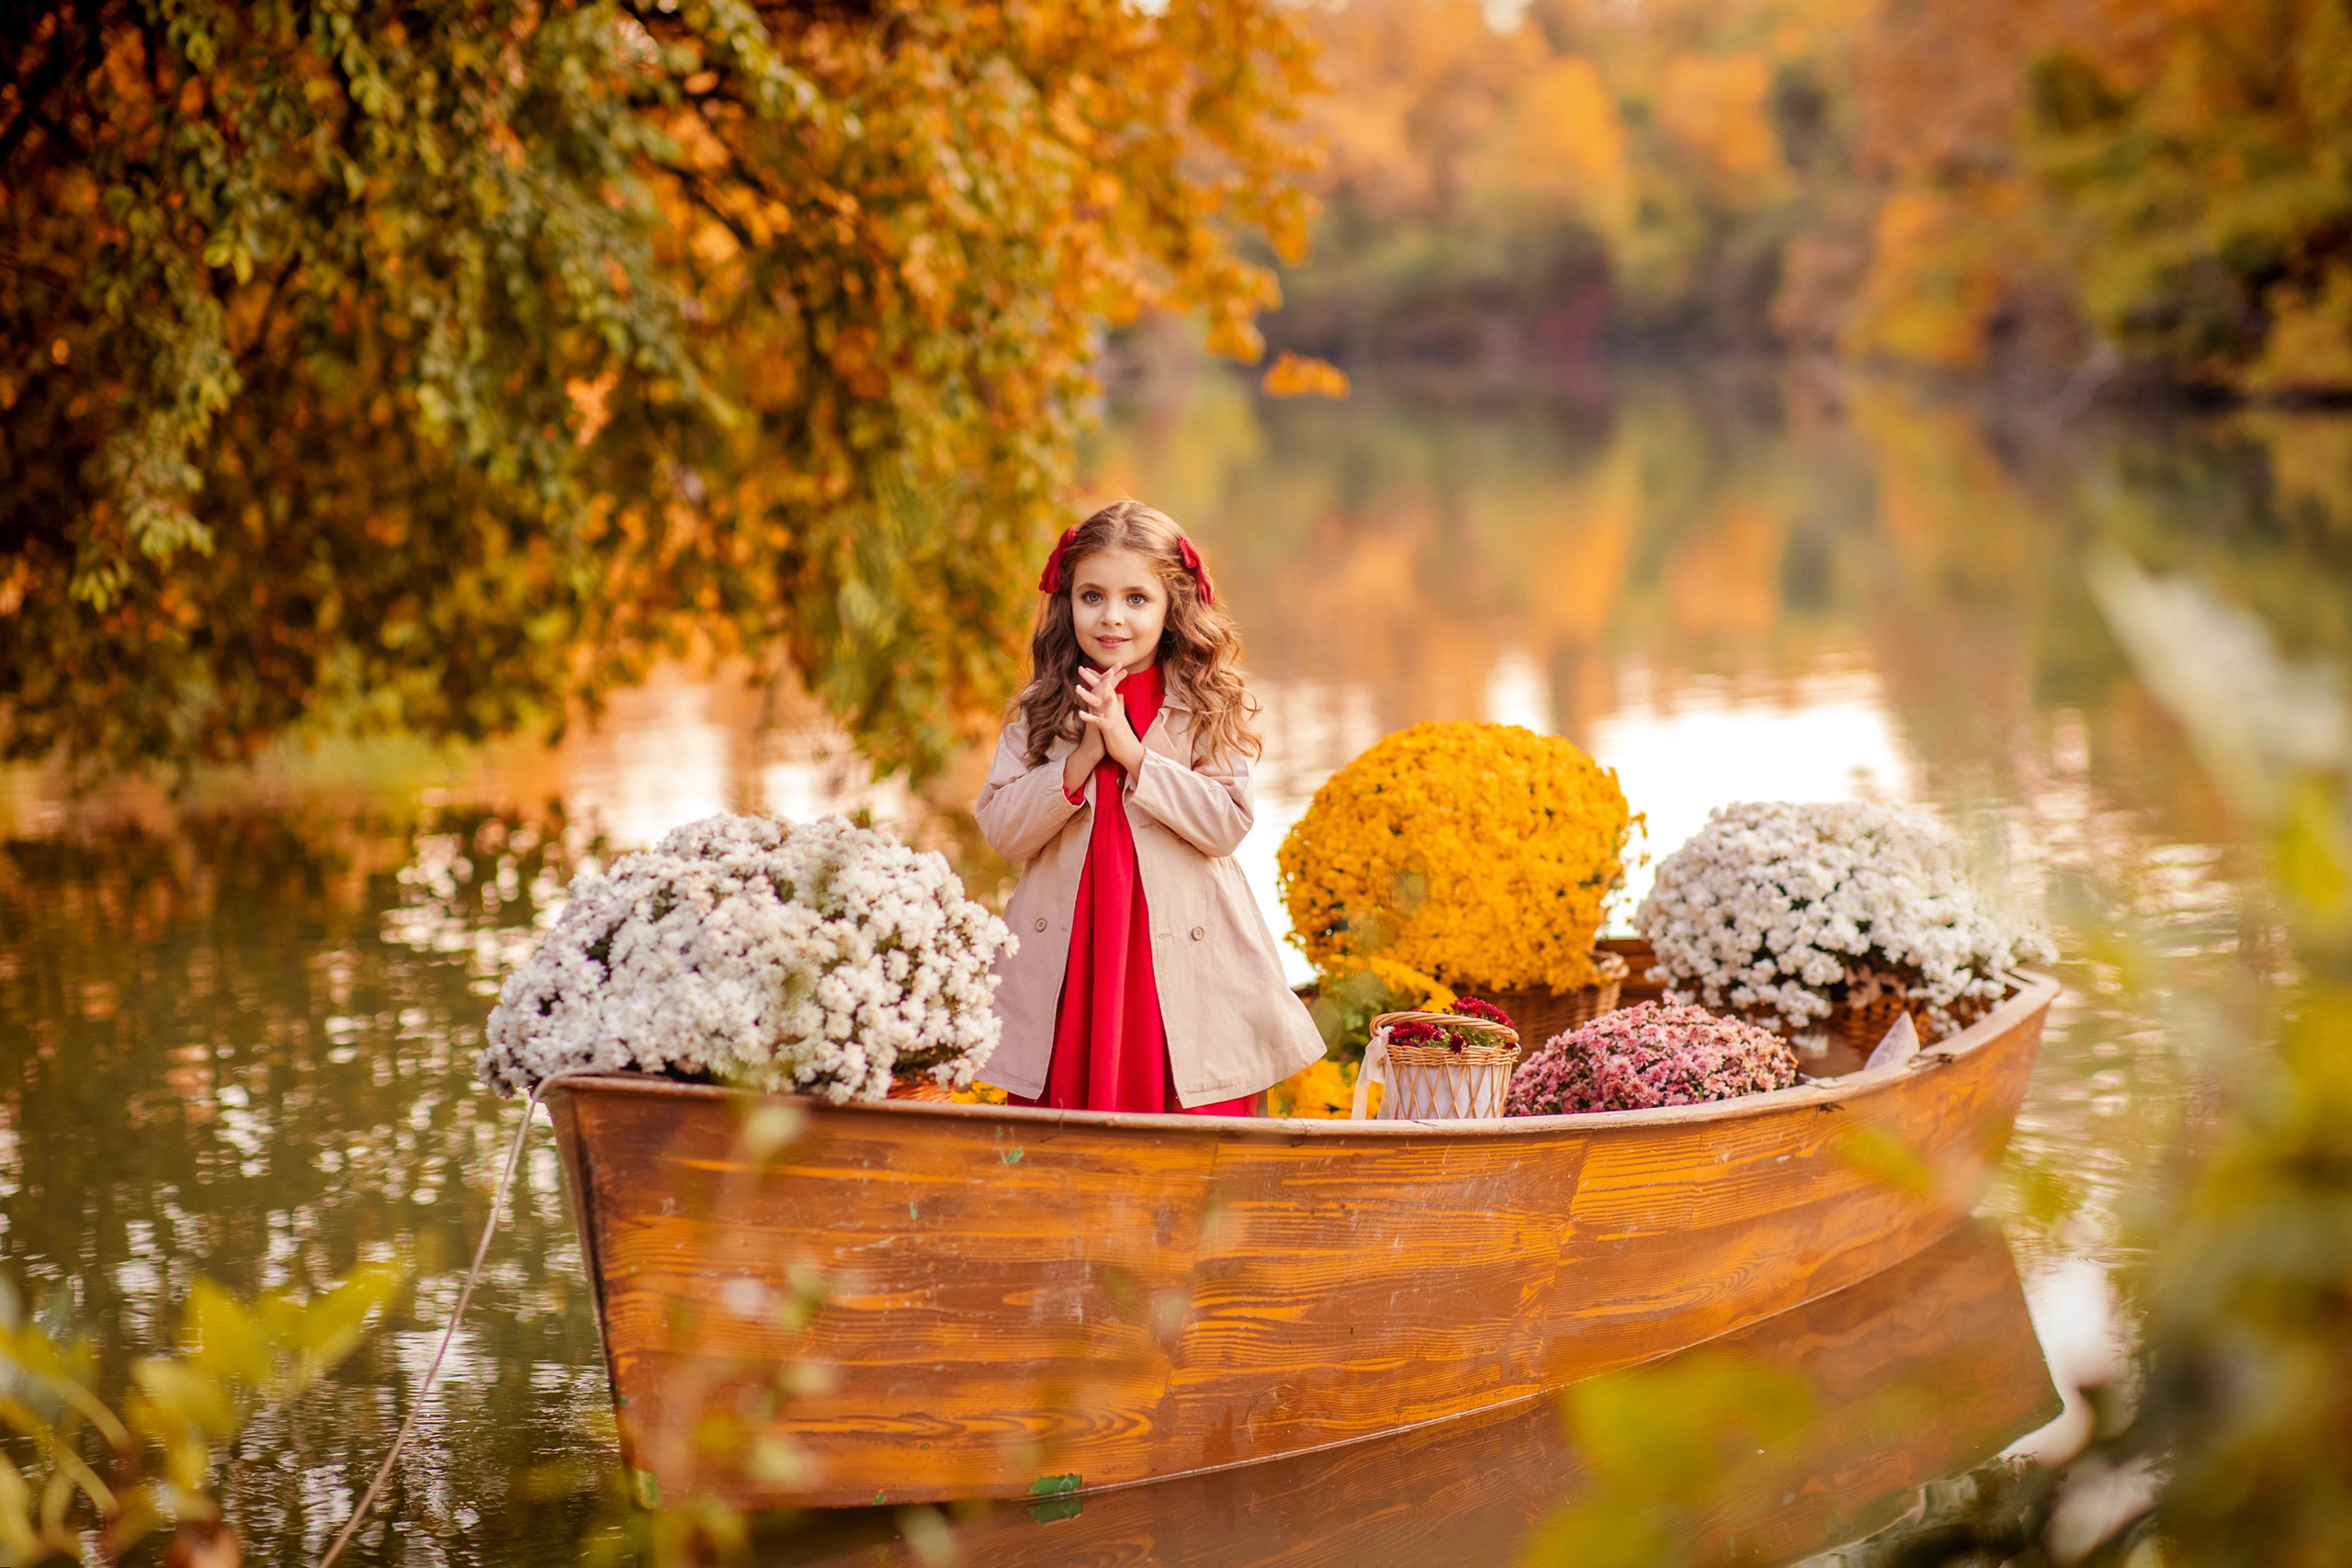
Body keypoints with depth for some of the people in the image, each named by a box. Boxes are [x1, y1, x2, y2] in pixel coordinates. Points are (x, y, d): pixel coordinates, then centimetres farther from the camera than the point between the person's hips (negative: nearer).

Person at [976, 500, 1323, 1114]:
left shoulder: (1210, 707, 2)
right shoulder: (1042, 709, 8)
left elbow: (1227, 825, -9)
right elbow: (1002, 831, 0)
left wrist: (1130, 752, -14)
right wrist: (1082, 759, -12)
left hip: (1181, 964, -2)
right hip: (1065, 964, 2)